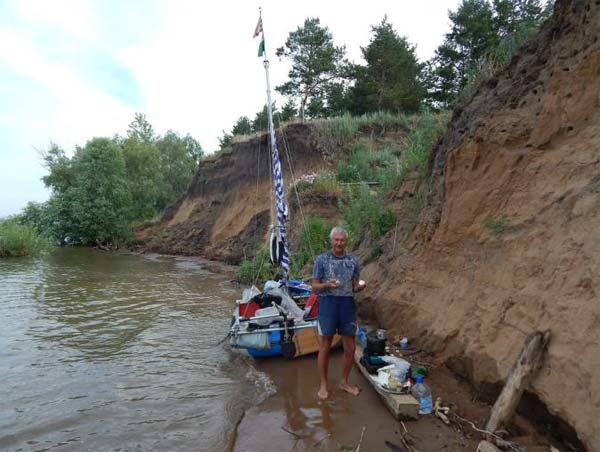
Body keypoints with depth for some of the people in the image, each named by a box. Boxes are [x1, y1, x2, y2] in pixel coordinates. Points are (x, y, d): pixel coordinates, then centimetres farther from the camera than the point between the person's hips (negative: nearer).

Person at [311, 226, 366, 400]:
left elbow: (355, 287, 12)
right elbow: (314, 286, -2)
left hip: (347, 304, 3)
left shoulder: (353, 261, 8)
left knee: (350, 348, 9)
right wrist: (327, 285, -22)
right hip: (328, 303, -3)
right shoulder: (321, 259, -2)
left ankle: (344, 382, 29)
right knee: (325, 347, 5)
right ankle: (323, 385, 22)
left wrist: (360, 286, -11)